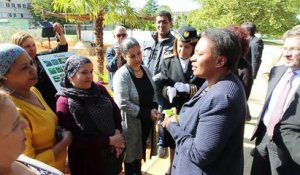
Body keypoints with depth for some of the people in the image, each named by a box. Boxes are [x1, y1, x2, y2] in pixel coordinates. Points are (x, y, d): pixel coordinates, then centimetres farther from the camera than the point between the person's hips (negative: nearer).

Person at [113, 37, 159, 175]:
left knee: (140, 151, 25)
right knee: (131, 153, 15)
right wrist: (147, 113, -22)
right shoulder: (121, 75, -20)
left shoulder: (146, 70, 0)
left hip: (146, 121, 6)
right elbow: (123, 104, -25)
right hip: (131, 122, -6)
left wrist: (154, 108, -7)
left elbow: (153, 93, 10)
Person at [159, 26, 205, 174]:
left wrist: (188, 88, -27)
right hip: (172, 110, 2)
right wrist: (168, 90, -30)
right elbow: (162, 85, -8)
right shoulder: (167, 61, -5)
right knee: (172, 143, 21)